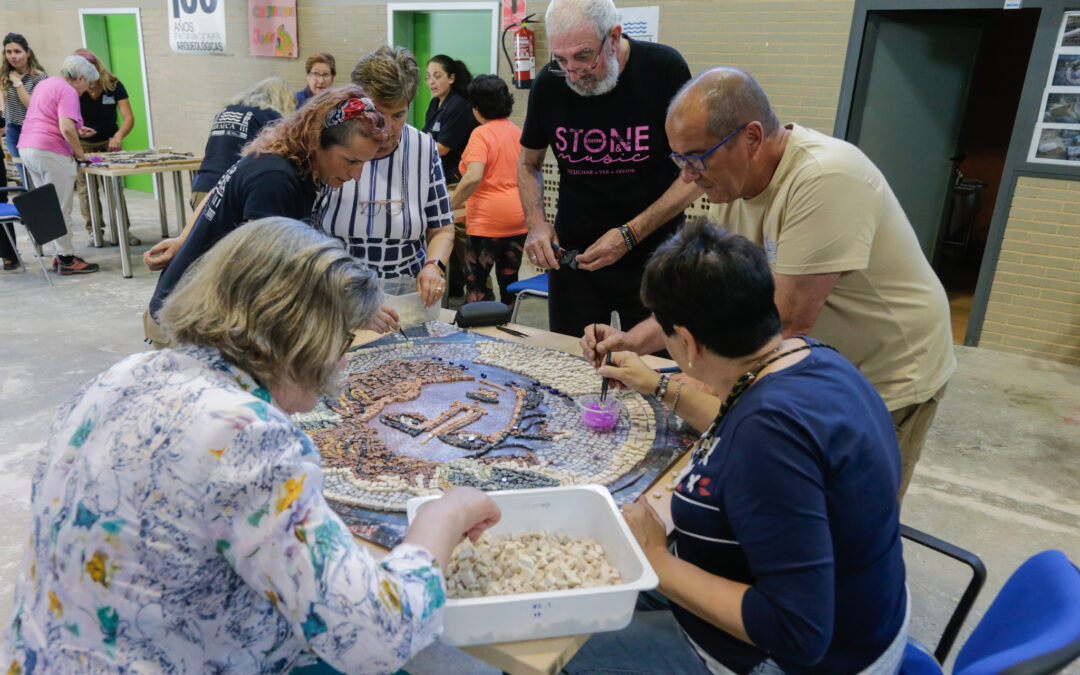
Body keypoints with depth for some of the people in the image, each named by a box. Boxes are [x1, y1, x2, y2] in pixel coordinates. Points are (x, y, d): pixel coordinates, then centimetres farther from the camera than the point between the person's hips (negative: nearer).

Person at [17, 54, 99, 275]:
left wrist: (77, 132, 25)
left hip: (26, 147, 10)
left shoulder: (44, 84, 20)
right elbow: (66, 129, -21)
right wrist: (79, 152, -8)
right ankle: (66, 259, 0)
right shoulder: (67, 92, -10)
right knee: (60, 210, -4)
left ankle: (59, 256, 17)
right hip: (51, 153, -9)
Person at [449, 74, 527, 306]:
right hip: (518, 218, 7)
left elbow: (473, 178, -24)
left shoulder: (482, 134, -12)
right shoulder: (518, 131, 10)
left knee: (475, 281, 1)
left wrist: (449, 206, -16)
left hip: (488, 219, -7)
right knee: (509, 279, 13)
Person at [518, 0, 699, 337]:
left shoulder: (664, 69, -12)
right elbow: (529, 164, 11)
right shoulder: (549, 83, -4)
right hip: (570, 258, 2)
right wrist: (536, 223, -8)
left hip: (653, 257, -2)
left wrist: (630, 234, -18)